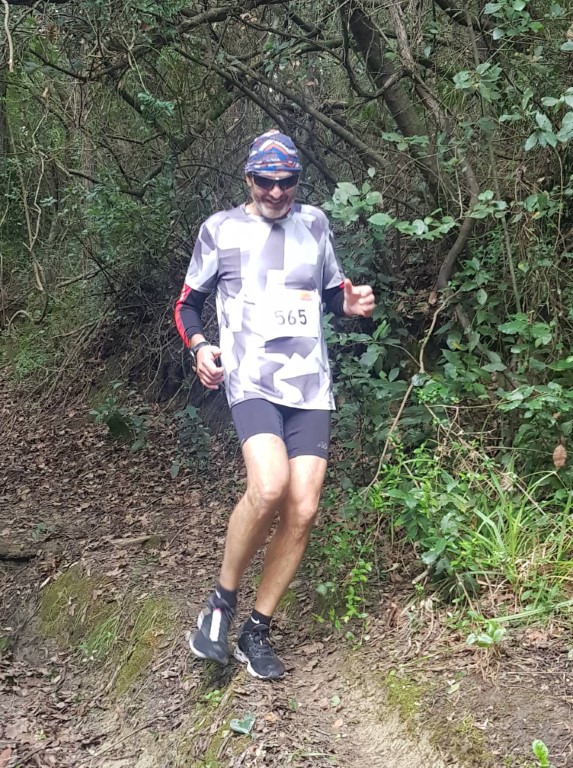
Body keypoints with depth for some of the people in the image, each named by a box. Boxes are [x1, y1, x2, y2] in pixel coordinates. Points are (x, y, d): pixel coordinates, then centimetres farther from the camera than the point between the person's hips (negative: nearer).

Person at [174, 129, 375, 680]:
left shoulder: (313, 224, 13)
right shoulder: (220, 229, 5)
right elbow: (188, 303, 11)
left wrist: (353, 303, 0)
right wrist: (199, 346, -9)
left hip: (310, 386, 4)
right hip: (251, 380, -4)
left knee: (302, 511, -4)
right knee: (270, 486, -28)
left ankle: (257, 631, 13)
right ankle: (222, 600, -4)